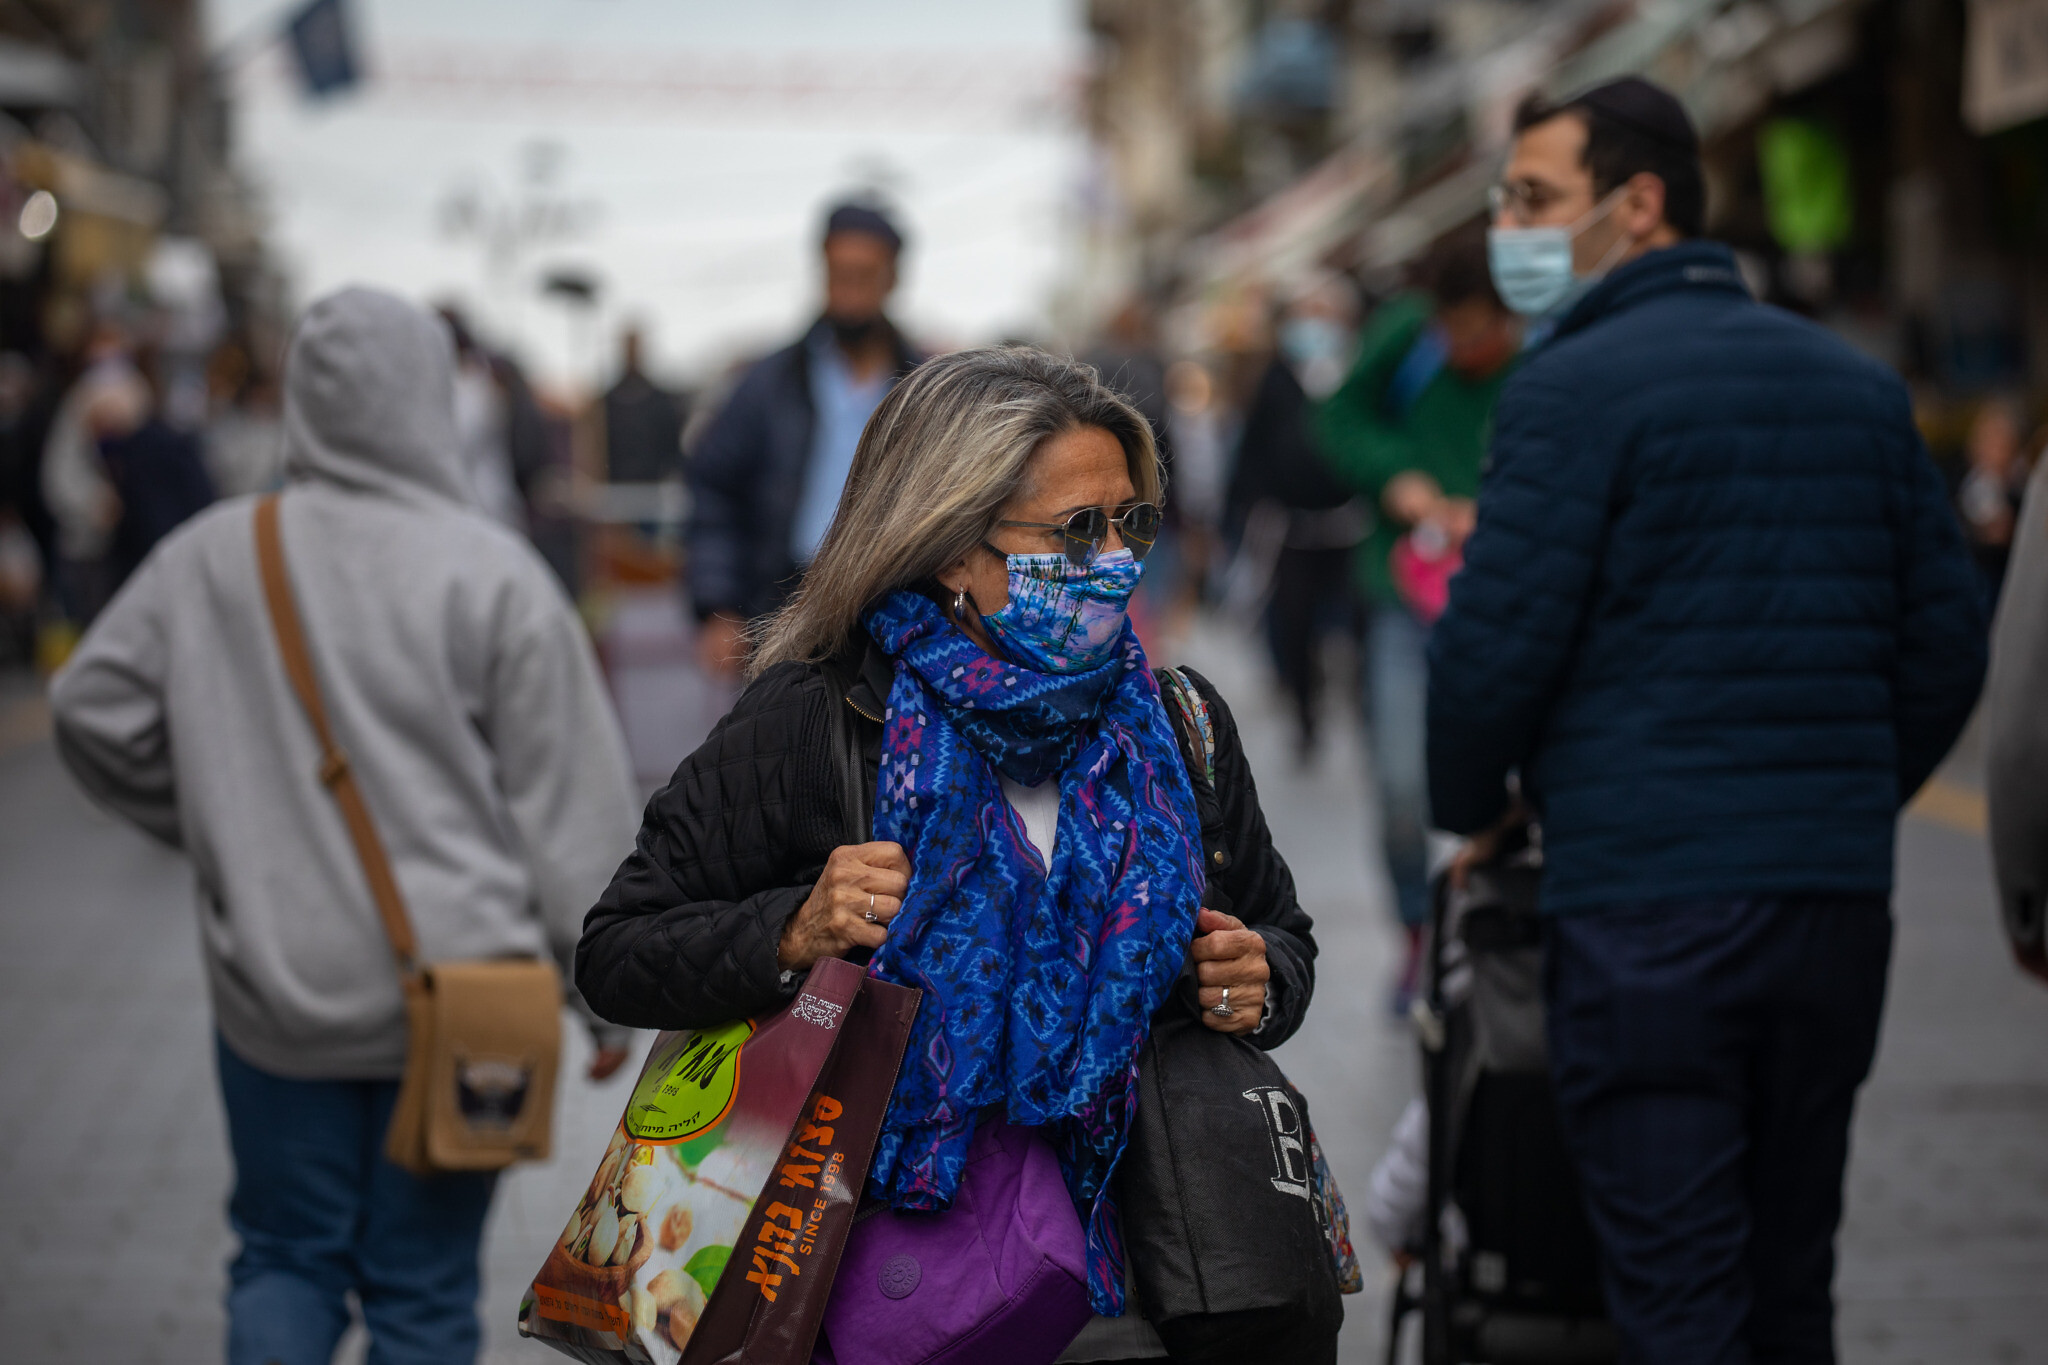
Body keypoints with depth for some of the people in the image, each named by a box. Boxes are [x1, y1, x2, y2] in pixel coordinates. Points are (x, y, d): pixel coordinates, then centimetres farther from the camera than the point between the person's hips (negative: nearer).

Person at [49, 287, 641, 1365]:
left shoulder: (211, 558, -3)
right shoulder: (490, 573, -10)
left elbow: (93, 709, 3)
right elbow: (569, 801, -8)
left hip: (272, 984, 2)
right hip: (453, 993, -2)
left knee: (284, 1257, 16)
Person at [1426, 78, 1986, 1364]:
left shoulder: (1572, 389, -7)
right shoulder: (1861, 386, 13)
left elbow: (1497, 642, -11)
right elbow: (1948, 644, 14)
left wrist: (1473, 812, 7)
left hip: (1647, 905, -6)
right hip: (1839, 903, 6)